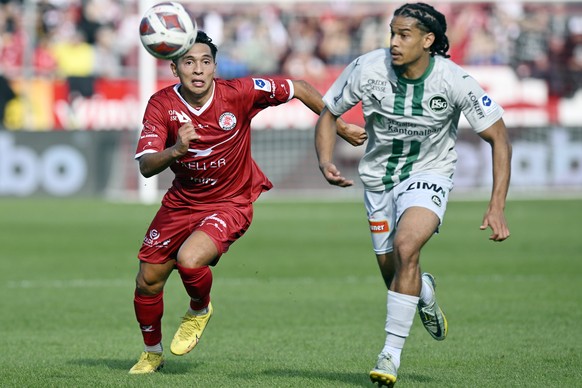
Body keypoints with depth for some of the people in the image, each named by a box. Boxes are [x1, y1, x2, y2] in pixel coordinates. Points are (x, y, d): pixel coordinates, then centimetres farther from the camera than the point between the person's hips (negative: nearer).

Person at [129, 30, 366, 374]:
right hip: (183, 201, 4)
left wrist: (341, 127, -2)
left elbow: (299, 89, -7)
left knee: (189, 260, -28)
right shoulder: (162, 105, -16)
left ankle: (200, 310, 8)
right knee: (148, 280, 6)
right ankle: (152, 353, 34)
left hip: (232, 202, -3)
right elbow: (146, 167, -24)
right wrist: (175, 150, -45)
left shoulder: (239, 93, -20)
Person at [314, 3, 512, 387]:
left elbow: (499, 139, -14)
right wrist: (326, 161, -21)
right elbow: (328, 113, -2)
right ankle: (425, 292, 47)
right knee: (396, 276, 6)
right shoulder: (367, 69, -18)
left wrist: (497, 207, -21)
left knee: (405, 246, -29)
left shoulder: (454, 80, -23)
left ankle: (391, 354, -22)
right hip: (379, 177, 3)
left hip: (429, 173, -3)